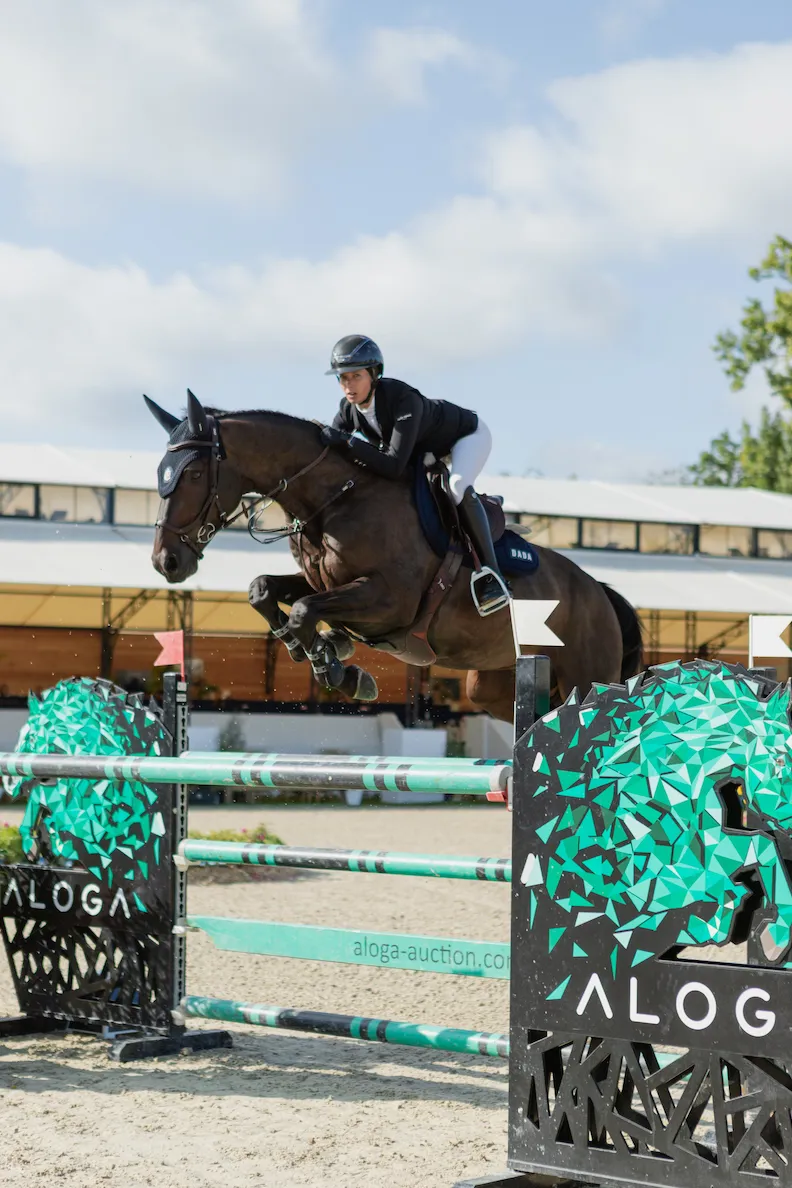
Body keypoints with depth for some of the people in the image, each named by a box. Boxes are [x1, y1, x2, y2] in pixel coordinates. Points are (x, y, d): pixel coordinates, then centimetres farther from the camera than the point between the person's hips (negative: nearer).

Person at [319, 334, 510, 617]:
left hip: (467, 435, -8)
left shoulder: (404, 399, -41)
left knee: (458, 487, -35)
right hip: (425, 446, 8)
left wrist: (347, 441, -50)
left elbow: (394, 467, -48)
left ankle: (492, 574, -32)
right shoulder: (349, 408, -20)